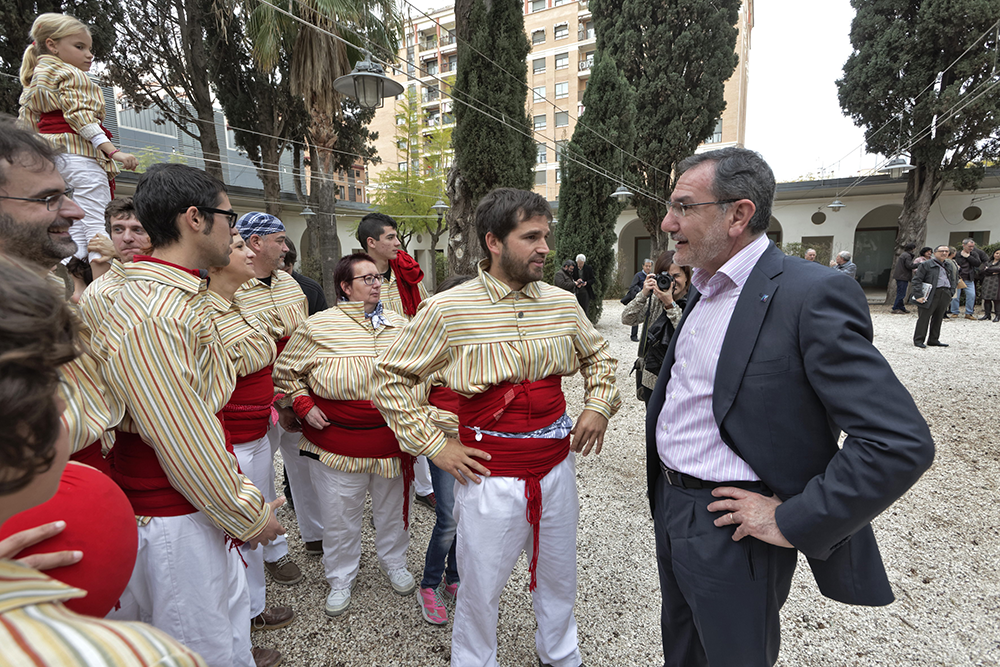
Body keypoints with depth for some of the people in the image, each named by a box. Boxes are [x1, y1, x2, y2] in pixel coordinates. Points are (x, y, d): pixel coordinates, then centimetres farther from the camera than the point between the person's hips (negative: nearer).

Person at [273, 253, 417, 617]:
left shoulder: (398, 325, 3)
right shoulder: (317, 327, -7)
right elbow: (286, 371, 4)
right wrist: (304, 405, -7)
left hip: (392, 438, 3)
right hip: (338, 442, -2)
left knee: (393, 507, 19)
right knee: (340, 515, 12)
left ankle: (394, 564, 45)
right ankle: (341, 580, 37)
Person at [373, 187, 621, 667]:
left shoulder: (563, 303, 0)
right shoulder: (447, 309, -13)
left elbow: (597, 356, 19)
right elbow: (391, 378, -5)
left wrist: (598, 405, 4)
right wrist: (433, 445, -8)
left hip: (557, 465, 4)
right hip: (490, 474, -4)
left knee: (559, 576, 23)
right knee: (480, 589, 14)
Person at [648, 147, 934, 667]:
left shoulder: (813, 294, -21)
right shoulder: (704, 288, 6)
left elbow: (901, 443, -24)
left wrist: (792, 522, -19)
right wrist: (665, 493, 12)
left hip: (731, 529, -7)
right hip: (670, 507, 7)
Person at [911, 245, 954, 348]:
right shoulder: (926, 265, -1)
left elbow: (952, 280, 28)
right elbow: (917, 280, -7)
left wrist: (950, 294, 16)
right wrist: (918, 295, -15)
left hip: (945, 295, 6)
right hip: (931, 295, -6)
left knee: (938, 318, 10)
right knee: (924, 318, -5)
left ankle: (933, 340, 18)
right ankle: (918, 340, 1)